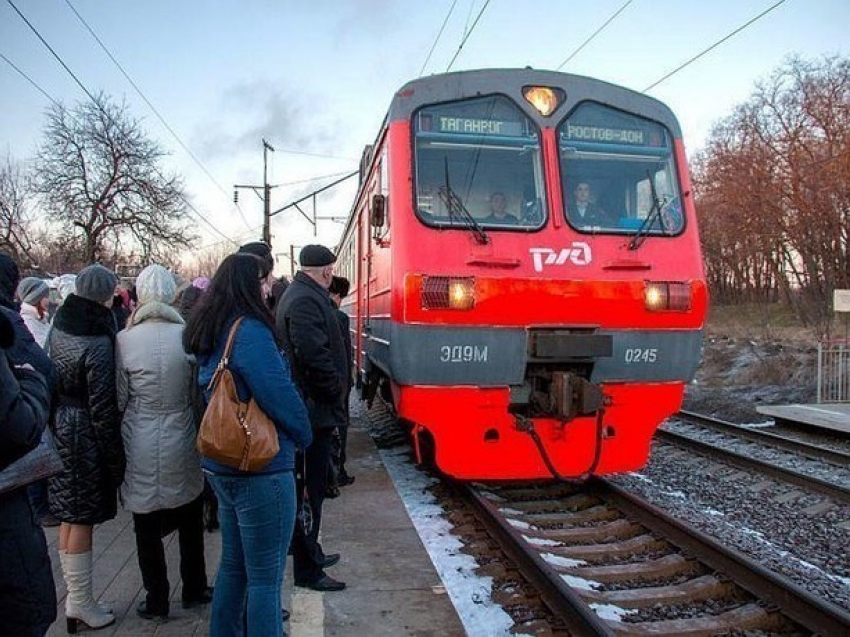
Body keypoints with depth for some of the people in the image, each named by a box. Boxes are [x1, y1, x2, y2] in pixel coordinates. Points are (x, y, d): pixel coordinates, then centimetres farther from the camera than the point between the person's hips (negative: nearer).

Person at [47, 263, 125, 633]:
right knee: (83, 520, 4)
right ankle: (81, 604, 18)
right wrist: (115, 458, -11)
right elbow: (102, 409, -19)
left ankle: (75, 598, 31)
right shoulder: (98, 343, -20)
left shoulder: (58, 328, 3)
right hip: (85, 436, -8)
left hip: (59, 427, 8)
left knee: (69, 517, 17)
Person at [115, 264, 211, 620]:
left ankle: (156, 600, 25)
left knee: (147, 528, 14)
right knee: (190, 524, 19)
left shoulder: (125, 340, -13)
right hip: (182, 445, 1)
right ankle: (194, 591, 31)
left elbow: (119, 399, -5)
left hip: (141, 450, -1)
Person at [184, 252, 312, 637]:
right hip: (261, 469, -9)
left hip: (222, 466, 9)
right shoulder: (250, 332, -19)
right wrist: (303, 436, -1)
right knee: (265, 578, 3)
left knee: (233, 565, 22)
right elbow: (279, 394, -19)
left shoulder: (209, 334, 9)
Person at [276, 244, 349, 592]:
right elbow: (314, 354, -28)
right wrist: (336, 391, -14)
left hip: (309, 408, 11)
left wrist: (333, 391, 14)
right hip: (314, 410, -11)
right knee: (310, 489, -1)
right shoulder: (306, 300, -19)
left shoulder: (300, 294, 15)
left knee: (310, 485, 21)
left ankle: (309, 551, 36)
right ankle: (307, 570, 9)